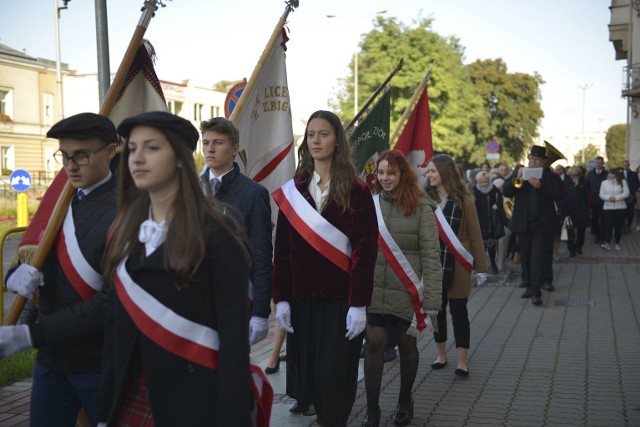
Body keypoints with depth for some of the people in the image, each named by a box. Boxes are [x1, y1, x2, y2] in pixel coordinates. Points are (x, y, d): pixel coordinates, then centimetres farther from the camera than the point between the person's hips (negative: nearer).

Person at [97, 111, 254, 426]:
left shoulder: (215, 232, -12)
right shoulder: (125, 229, 6)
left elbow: (234, 331, -15)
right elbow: (116, 320, 8)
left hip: (194, 398, -5)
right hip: (131, 396, 5)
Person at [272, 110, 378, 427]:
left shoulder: (356, 192, -4)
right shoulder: (293, 191, 6)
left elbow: (365, 251, -8)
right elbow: (282, 250, 5)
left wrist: (359, 304, -12)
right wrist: (281, 299, -1)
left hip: (340, 301, -3)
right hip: (301, 300, 3)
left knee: (333, 377, -2)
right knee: (307, 374, 8)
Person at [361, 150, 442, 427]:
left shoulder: (421, 208, -7)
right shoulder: (369, 204, 1)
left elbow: (431, 255, -9)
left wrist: (431, 298, -13)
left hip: (406, 292, -2)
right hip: (373, 290, 2)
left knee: (406, 344, 12)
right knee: (374, 344, 2)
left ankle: (405, 401, 33)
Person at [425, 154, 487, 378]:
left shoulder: (464, 201, -7)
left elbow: (475, 236, -5)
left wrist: (481, 267, -6)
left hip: (457, 266, -3)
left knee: (458, 311, 4)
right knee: (437, 309, 12)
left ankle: (463, 361, 13)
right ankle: (441, 355, 28)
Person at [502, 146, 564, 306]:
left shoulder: (551, 176, 2)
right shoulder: (519, 174, 10)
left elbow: (559, 195, -13)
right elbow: (506, 192, 0)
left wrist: (540, 186, -25)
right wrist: (517, 179, -17)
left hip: (542, 225, -4)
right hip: (523, 223, 4)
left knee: (538, 258, -7)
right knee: (525, 257, 10)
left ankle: (536, 292, -7)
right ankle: (529, 286, 22)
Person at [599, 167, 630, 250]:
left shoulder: (623, 182, 2)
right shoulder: (604, 182, 4)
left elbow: (626, 193, -6)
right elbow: (601, 195, 0)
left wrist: (616, 197, -18)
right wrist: (609, 197, -18)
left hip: (620, 207, 0)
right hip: (608, 207, 0)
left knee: (618, 226, 5)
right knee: (608, 225, -9)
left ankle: (617, 243, 15)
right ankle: (606, 242, -8)